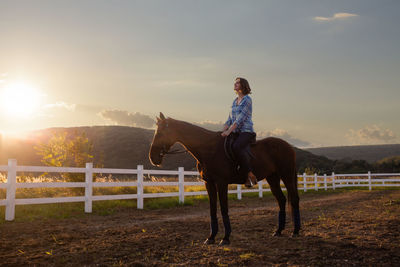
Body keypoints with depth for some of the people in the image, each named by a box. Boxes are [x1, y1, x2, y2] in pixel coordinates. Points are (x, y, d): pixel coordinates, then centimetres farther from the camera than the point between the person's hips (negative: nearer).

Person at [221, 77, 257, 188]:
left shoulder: (247, 100, -6)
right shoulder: (235, 101, 19)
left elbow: (240, 118, -15)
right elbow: (230, 119, 17)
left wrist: (229, 131, -21)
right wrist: (223, 132, 4)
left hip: (246, 131, -9)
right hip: (235, 132, 9)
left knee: (236, 147, -34)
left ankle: (250, 175, -27)